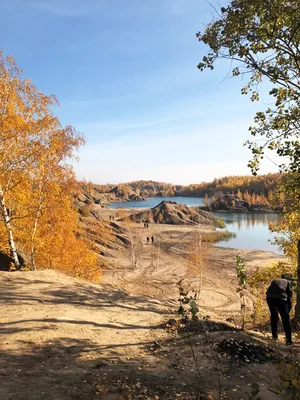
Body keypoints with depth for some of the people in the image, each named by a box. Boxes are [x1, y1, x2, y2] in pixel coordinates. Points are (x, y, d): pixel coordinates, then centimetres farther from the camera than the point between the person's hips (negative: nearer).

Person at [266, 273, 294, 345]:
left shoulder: (274, 281, 33)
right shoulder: (288, 282, 24)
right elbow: (289, 296, 18)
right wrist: (288, 310, 23)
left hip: (270, 297, 3)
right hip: (280, 298, -3)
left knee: (274, 315, 24)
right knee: (285, 319, 8)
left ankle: (274, 335, 30)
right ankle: (288, 339, 4)